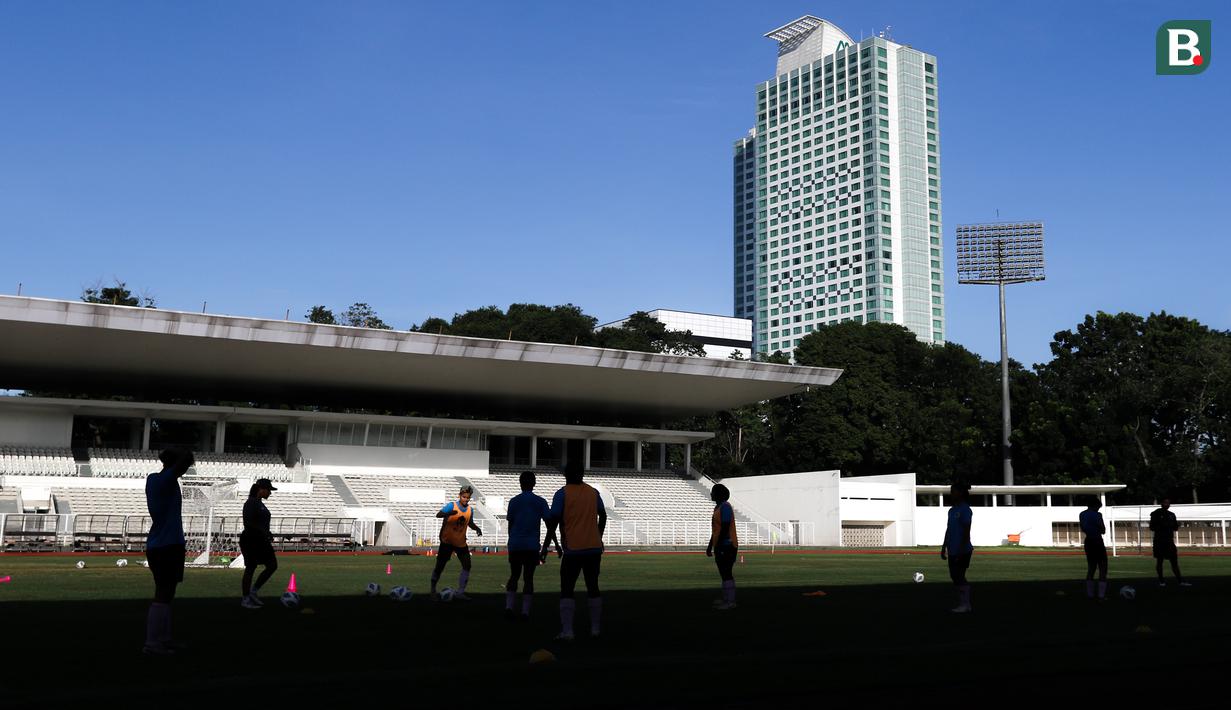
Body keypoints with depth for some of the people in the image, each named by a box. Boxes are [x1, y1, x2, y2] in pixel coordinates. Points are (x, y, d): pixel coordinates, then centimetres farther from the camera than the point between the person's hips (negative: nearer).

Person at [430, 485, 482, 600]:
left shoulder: (470, 510, 2)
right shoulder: (451, 506, -13)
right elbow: (438, 515, -28)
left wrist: (477, 528, -2)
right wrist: (448, 513, -49)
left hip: (461, 542, 5)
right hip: (447, 541, -4)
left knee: (467, 565, -5)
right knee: (440, 566, 1)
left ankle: (460, 593, 3)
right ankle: (433, 590, 18)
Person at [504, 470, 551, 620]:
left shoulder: (514, 501, 4)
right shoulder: (540, 502, 1)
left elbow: (510, 525, 8)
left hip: (514, 545, 1)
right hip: (532, 546, -1)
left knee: (514, 576, 13)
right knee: (528, 577, 4)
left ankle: (509, 607, -1)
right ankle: (525, 612, -1)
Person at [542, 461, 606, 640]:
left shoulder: (562, 494, -6)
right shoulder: (593, 493, 8)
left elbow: (553, 522, -10)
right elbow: (603, 517, 16)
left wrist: (545, 547, -4)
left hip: (573, 550, -4)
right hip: (595, 548, 4)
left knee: (566, 590, 0)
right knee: (593, 588, 14)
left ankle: (567, 631, -9)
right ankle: (595, 629, 16)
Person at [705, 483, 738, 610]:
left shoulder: (725, 507, -14)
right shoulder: (718, 507, 17)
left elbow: (724, 529, -20)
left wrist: (717, 547, -22)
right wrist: (710, 546, 25)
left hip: (726, 546, -10)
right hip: (721, 546, 10)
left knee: (726, 573, -9)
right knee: (724, 573, 15)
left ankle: (730, 602, -7)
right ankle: (726, 599, 22)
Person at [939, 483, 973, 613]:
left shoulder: (965, 510, -12)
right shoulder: (952, 510, 15)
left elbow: (966, 531, -16)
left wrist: (962, 549, -20)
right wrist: (944, 547, 19)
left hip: (962, 551, -9)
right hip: (952, 550, 9)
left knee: (959, 576, -7)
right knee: (955, 576, 11)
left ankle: (965, 605, 2)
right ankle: (963, 604, 18)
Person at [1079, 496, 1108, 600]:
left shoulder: (1082, 514, 7)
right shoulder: (1097, 515, -16)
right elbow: (1103, 531, -10)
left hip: (1088, 542, 7)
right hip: (1097, 542, -7)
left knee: (1091, 568, 17)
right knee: (1103, 569, 0)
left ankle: (1089, 594, 17)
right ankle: (1102, 595, -4)